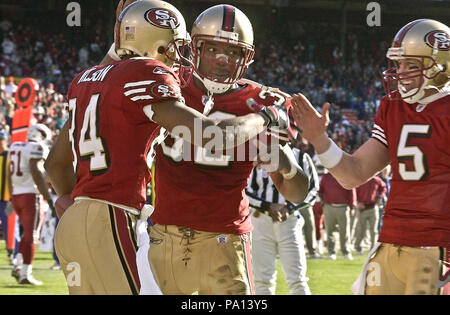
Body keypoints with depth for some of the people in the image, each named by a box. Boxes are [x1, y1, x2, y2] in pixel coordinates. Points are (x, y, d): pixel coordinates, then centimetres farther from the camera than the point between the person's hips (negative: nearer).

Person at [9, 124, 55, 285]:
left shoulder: (15, 148, 13)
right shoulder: (37, 149, -11)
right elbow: (36, 174, -19)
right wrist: (49, 199, -18)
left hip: (17, 195, 8)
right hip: (31, 195, -8)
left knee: (29, 233, 20)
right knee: (31, 235, -4)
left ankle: (18, 266, 10)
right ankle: (25, 274, -6)